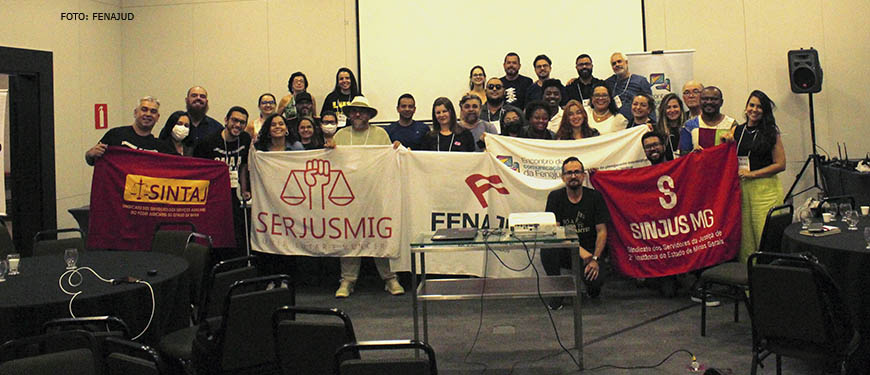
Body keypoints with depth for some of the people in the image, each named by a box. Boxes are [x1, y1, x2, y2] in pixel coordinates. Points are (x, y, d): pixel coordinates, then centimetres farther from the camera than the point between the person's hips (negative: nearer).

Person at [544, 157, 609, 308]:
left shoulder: (594, 197, -1)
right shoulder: (555, 197, -1)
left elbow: (602, 231, -2)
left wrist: (595, 259, -16)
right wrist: (579, 250, -22)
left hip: (589, 251, 0)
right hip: (565, 251, 0)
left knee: (596, 280, -29)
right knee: (547, 250, -33)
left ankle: (592, 286, 13)